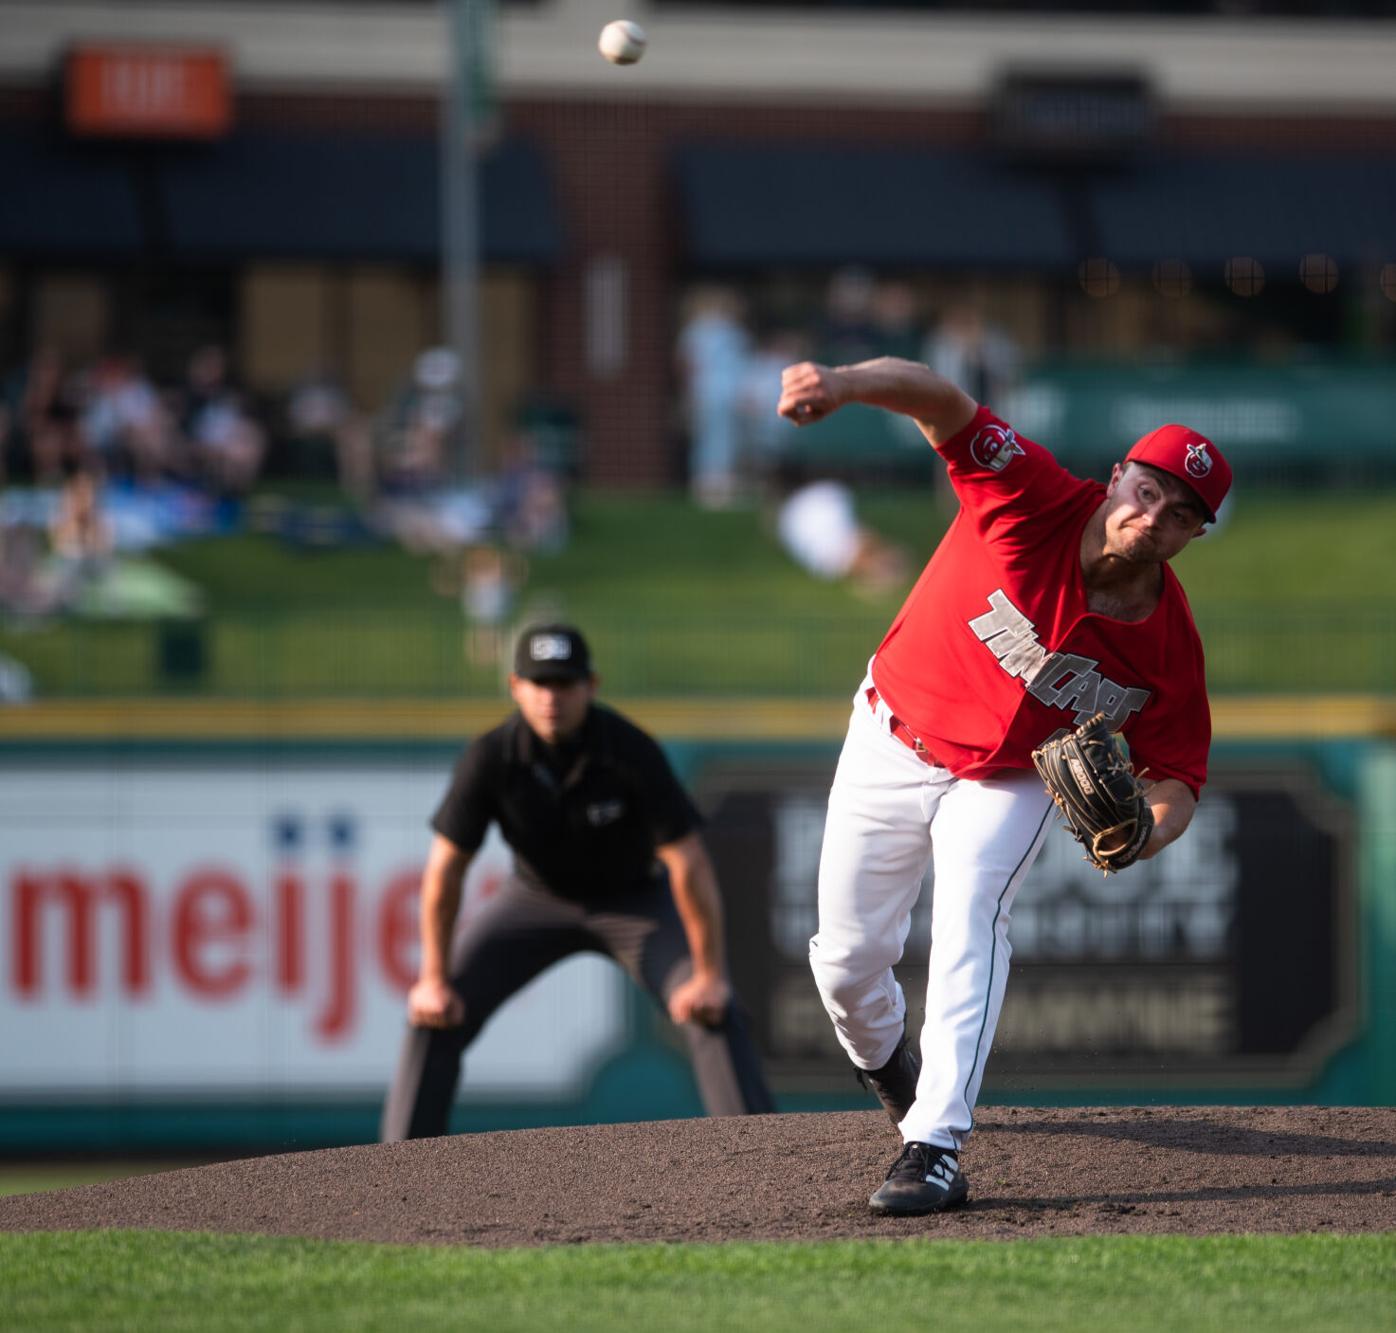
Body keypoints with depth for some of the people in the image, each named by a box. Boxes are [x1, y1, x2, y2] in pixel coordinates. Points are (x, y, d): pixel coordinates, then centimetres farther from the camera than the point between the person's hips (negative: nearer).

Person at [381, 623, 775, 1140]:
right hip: (539, 898, 2)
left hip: (637, 898, -2)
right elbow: (445, 868, -17)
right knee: (435, 1013, -9)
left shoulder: (631, 752, -31)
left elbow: (689, 864, -28)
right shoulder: (491, 758, -25)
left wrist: (710, 975, -29)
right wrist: (435, 979, -16)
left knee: (715, 1012, -21)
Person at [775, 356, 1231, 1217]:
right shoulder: (1034, 500, -29)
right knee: (847, 956, 10)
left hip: (1010, 782, -1)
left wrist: (1150, 829, -37)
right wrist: (846, 385, -62)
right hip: (895, 741, 1)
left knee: (970, 918, -26)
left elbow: (1178, 772, -13)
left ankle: (936, 1147, -31)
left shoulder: (1168, 644, -22)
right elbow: (942, 403, -42)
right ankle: (890, 1064, 46)